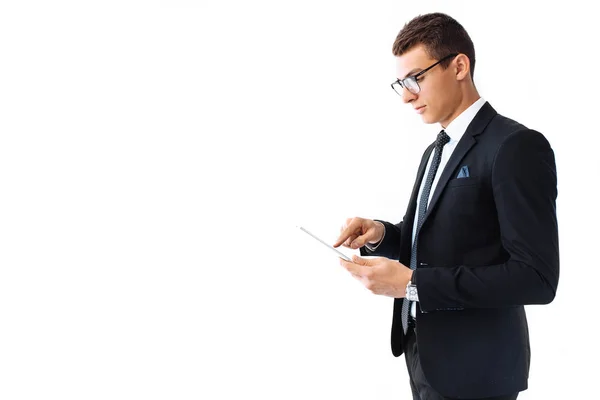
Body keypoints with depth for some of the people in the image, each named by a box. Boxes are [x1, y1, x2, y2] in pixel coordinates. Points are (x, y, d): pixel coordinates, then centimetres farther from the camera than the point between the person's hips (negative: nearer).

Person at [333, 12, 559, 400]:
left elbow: (536, 277, -23)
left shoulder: (516, 146, -17)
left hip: (473, 367, -8)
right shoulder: (436, 151, 12)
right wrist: (380, 234, -4)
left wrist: (412, 283, -25)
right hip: (426, 354, 8)